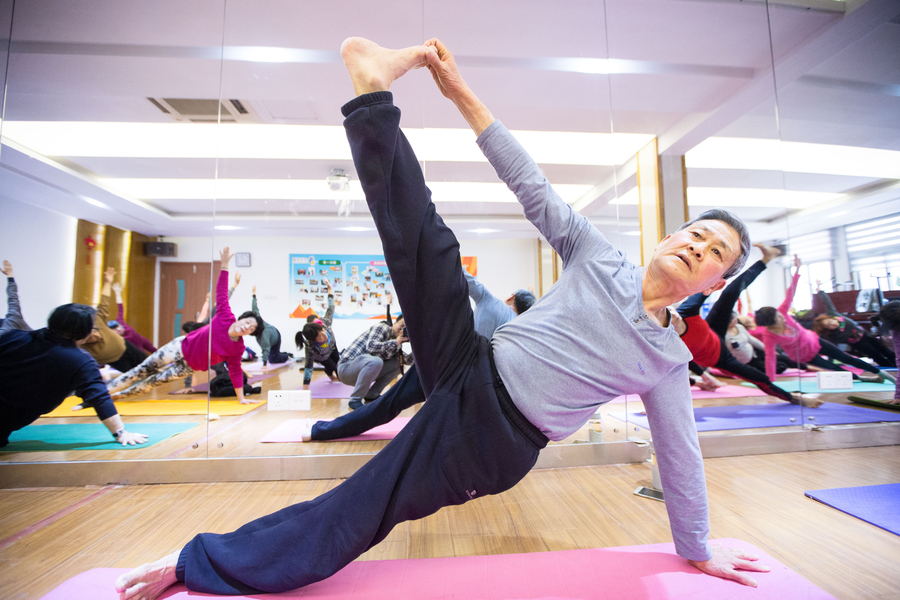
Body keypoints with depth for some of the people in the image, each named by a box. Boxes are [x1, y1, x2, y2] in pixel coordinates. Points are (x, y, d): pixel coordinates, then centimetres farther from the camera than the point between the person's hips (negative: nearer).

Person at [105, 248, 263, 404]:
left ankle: (117, 394, 36)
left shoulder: (237, 348, -20)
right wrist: (224, 265, -25)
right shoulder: (225, 318, -22)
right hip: (180, 348, 0)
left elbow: (235, 371, -15)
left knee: (156, 380, 12)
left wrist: (241, 398, -21)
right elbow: (221, 293, -20)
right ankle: (106, 389, 31)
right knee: (144, 369, 11)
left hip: (189, 366, 1)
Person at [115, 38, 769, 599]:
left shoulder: (669, 363, 5)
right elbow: (534, 187, -2)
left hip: (493, 445, -1)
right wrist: (463, 93, -5)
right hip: (469, 372, 2)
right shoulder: (599, 255, 3)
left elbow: (681, 458, 14)